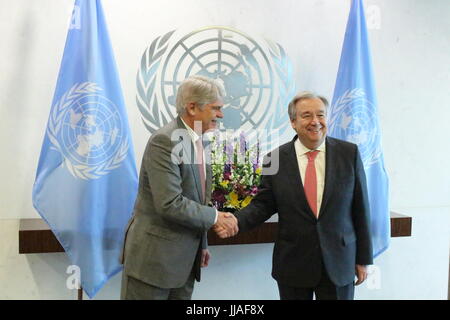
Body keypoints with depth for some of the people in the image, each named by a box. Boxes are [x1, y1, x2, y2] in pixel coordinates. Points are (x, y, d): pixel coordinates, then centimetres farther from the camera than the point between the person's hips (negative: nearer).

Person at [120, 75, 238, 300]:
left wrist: (201, 244, 17)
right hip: (153, 256, -8)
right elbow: (169, 204, -25)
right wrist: (214, 216, -14)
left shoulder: (196, 141, 11)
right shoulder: (165, 141, -18)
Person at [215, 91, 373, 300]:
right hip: (293, 266, 0)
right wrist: (236, 221, -17)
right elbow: (263, 204, 2)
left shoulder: (349, 153, -2)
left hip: (339, 264, 0)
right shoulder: (276, 159, -2)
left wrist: (363, 258, 2)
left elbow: (360, 208, 0)